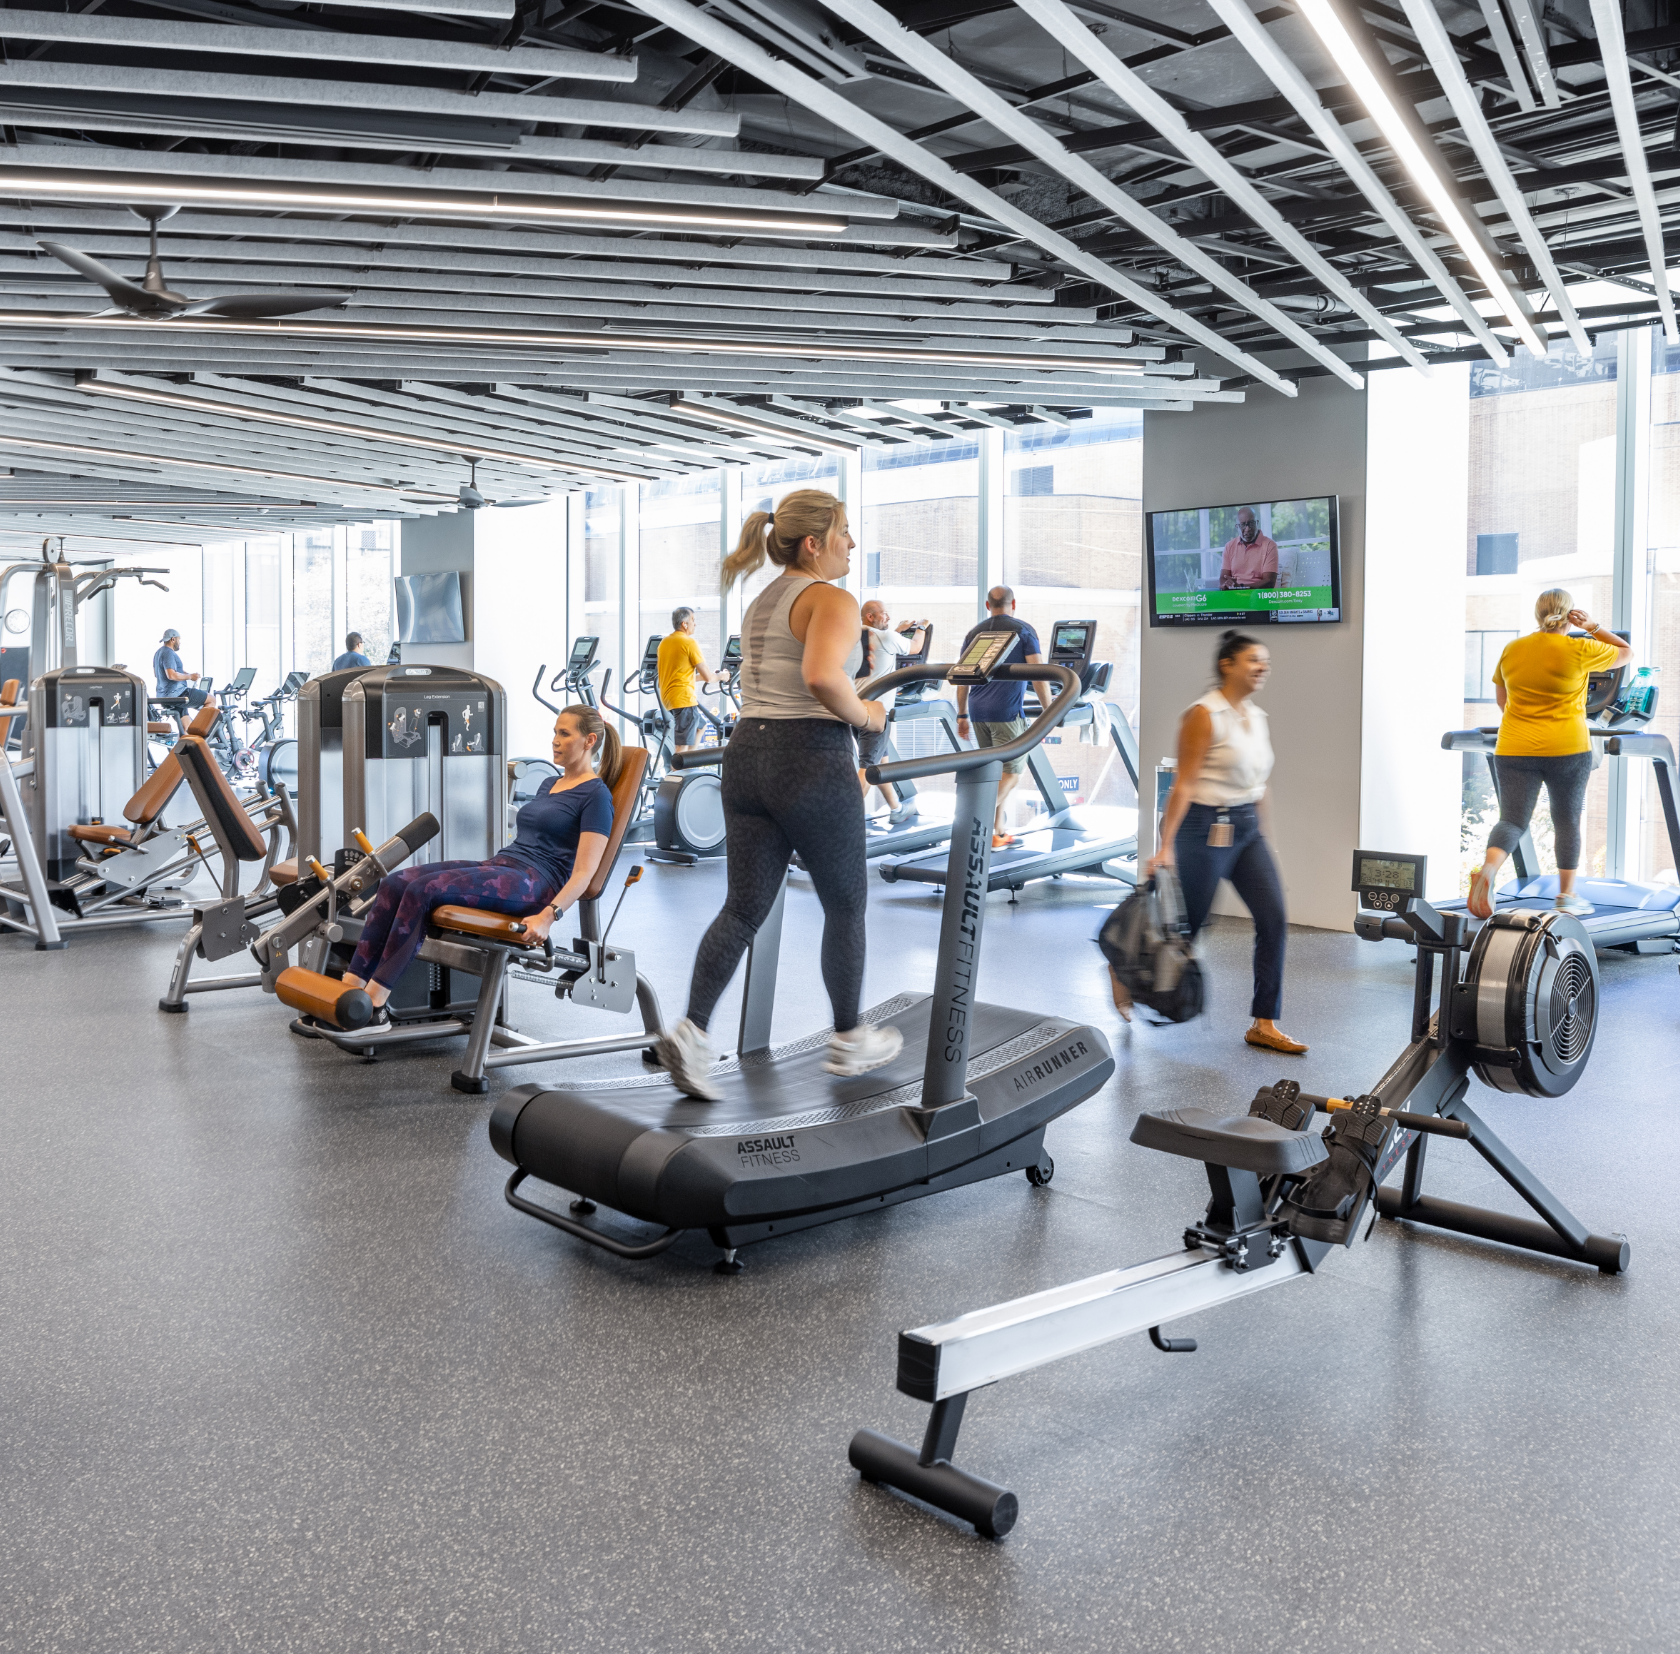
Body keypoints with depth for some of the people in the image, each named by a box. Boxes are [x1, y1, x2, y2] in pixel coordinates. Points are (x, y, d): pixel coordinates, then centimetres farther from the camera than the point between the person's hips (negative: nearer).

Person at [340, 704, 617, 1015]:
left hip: (534, 884, -9)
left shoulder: (596, 794, -5)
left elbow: (584, 872, -14)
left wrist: (548, 916, -25)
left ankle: (374, 1002, -26)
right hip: (498, 866, 9)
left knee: (424, 889, -27)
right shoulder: (552, 783, 23)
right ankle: (353, 982, -21)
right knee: (395, 883, -12)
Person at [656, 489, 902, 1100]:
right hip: (811, 760, -8)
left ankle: (691, 1030, -6)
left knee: (744, 908, 8)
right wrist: (863, 716, -13)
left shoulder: (761, 602, 18)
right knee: (845, 904, 10)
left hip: (748, 753, 8)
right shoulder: (833, 601, -10)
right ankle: (849, 1040, 23)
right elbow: (821, 676, -29)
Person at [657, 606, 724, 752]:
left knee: (700, 724, 27)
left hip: (667, 696, 9)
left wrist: (696, 676, 28)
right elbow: (707, 677, -11)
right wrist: (720, 676, 8)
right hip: (684, 698, -9)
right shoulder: (689, 643, -11)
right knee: (683, 746, -8)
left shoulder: (664, 643, 14)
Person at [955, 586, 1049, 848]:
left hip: (978, 711, 6)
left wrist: (962, 715, 18)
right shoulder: (1023, 631, 0)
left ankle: (999, 832, 14)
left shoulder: (974, 633, 13)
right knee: (1012, 773, -1)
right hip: (1007, 711, -5)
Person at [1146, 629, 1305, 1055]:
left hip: (1247, 827, 7)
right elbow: (1183, 782, -16)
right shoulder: (1204, 715, -12)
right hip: (1207, 826, -7)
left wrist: (1260, 834, 18)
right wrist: (1166, 845, -20)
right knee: (1187, 924, 4)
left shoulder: (1257, 717, 11)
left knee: (1274, 919, -3)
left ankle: (1264, 1025, 3)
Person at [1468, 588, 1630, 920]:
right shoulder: (1579, 650, -5)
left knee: (1512, 820, 0)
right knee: (1567, 821, 11)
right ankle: (1566, 895, 17)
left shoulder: (1511, 650, 6)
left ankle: (1487, 869, -27)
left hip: (1515, 750, 2)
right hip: (1567, 749, -2)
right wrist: (1593, 628, 10)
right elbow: (1626, 654, 11)